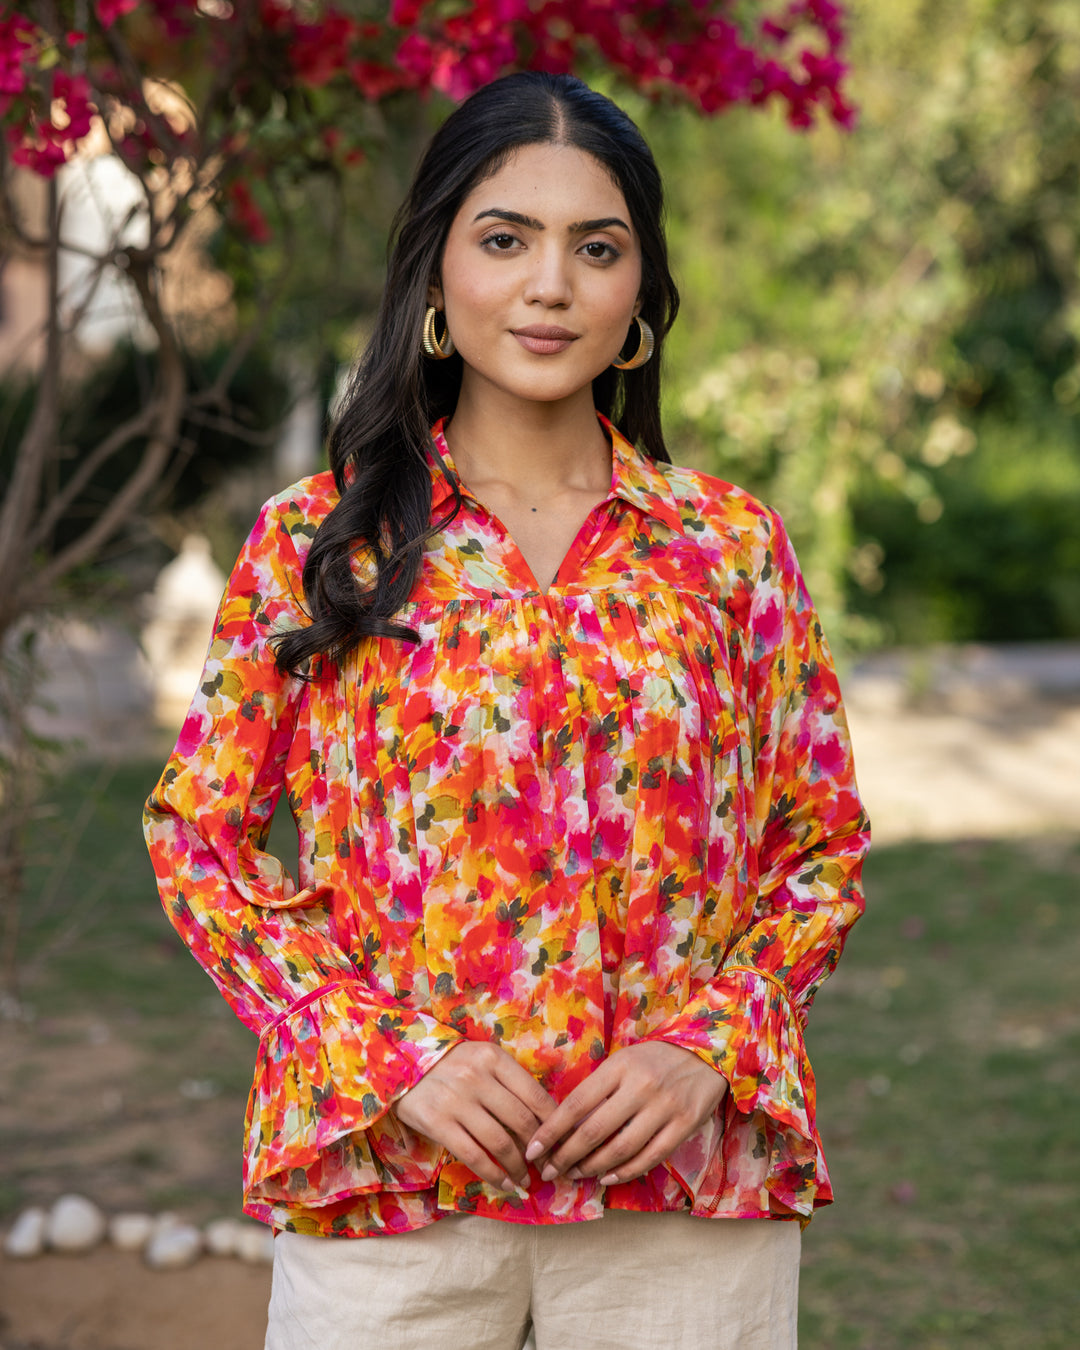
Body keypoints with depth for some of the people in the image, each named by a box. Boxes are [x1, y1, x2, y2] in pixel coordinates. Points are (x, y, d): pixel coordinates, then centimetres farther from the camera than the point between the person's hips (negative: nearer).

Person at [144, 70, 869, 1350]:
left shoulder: (731, 546, 5)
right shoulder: (312, 543, 2)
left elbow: (824, 850, 9)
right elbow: (196, 837, 3)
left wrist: (709, 1048, -7)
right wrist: (389, 1057, -8)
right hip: (383, 1174, -1)